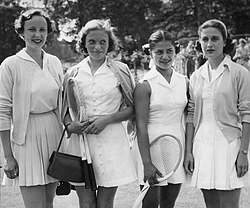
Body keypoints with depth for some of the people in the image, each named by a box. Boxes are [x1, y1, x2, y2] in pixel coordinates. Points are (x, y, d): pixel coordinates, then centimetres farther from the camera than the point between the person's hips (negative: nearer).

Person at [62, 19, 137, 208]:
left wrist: (107, 119, -11)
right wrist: (70, 124, -6)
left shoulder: (120, 70, 4)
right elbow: (64, 109, 15)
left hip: (112, 142, -1)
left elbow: (132, 109, 4)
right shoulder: (73, 73, 9)